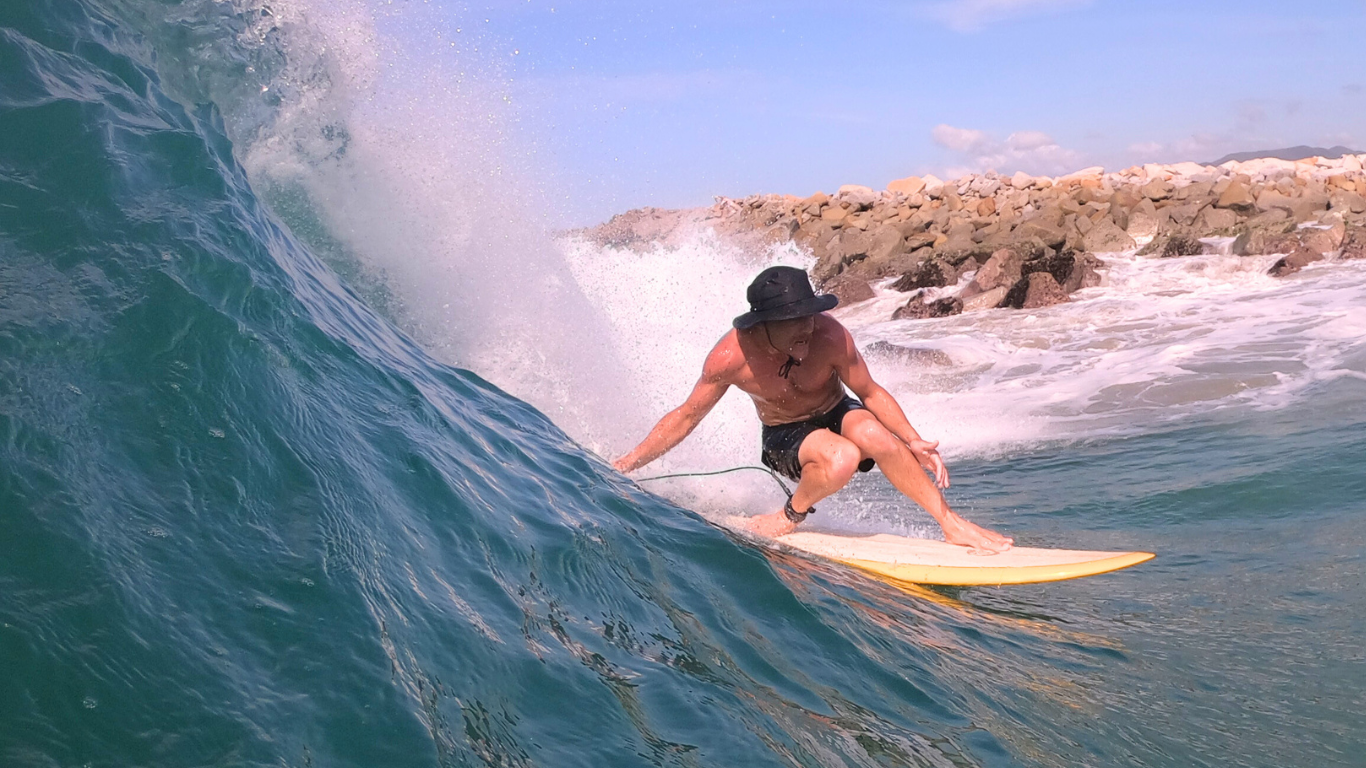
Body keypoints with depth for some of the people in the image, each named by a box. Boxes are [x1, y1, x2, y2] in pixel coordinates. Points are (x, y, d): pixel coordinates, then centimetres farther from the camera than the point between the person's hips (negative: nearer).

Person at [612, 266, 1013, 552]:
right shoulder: (731, 356, -26)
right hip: (784, 437, -1)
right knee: (841, 459, -35)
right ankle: (792, 515, -5)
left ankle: (951, 523, -19)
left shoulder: (829, 336, -26)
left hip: (837, 414, 1)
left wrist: (913, 442, -17)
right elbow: (686, 416, -11)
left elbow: (871, 393, -9)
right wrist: (625, 465, -10)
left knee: (872, 434, -35)